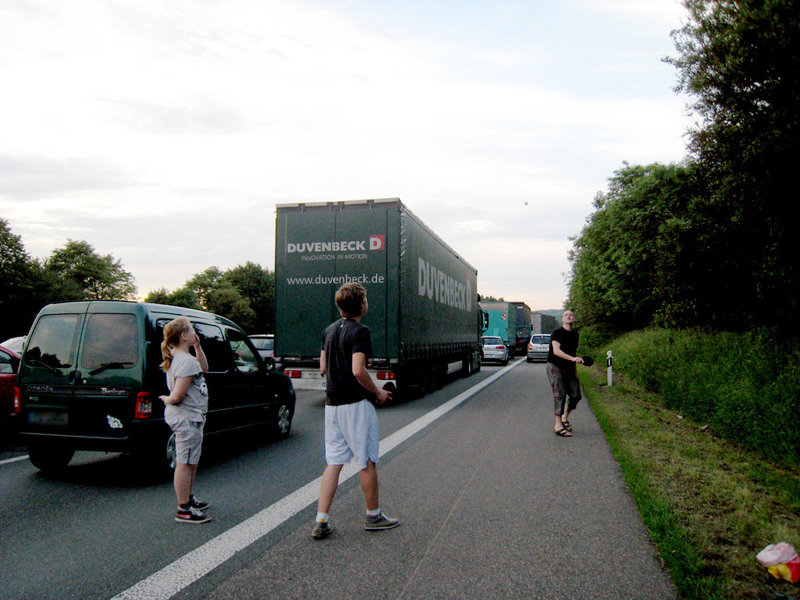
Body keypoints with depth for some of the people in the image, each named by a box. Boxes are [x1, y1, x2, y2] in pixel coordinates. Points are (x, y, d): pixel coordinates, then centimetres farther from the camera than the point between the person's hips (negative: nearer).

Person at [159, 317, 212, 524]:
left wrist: (197, 346, 14)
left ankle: (189, 499, 34)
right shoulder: (186, 361, -21)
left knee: (190, 462, 21)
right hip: (186, 419, -11)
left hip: (190, 417, 11)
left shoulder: (180, 357, 11)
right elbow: (178, 395, -24)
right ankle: (183, 510, 4)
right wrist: (167, 400, -2)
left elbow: (204, 367, 26)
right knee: (185, 463, -3)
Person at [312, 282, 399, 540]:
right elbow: (358, 371, -23)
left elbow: (323, 368, 15)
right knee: (368, 463, 7)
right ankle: (373, 516, 21)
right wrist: (377, 392, -9)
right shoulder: (360, 331, -15)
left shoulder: (330, 330, 11)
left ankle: (321, 522, 8)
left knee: (333, 463, 10)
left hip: (332, 403, 8)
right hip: (356, 403, -8)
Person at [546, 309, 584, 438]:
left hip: (569, 368, 7)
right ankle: (558, 426, -9)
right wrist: (572, 358, -32)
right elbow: (556, 351, -22)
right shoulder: (557, 333, -9)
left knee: (576, 395, 4)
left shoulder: (575, 334, 13)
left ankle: (565, 418, 26)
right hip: (555, 366, -7)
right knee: (560, 394, -13)